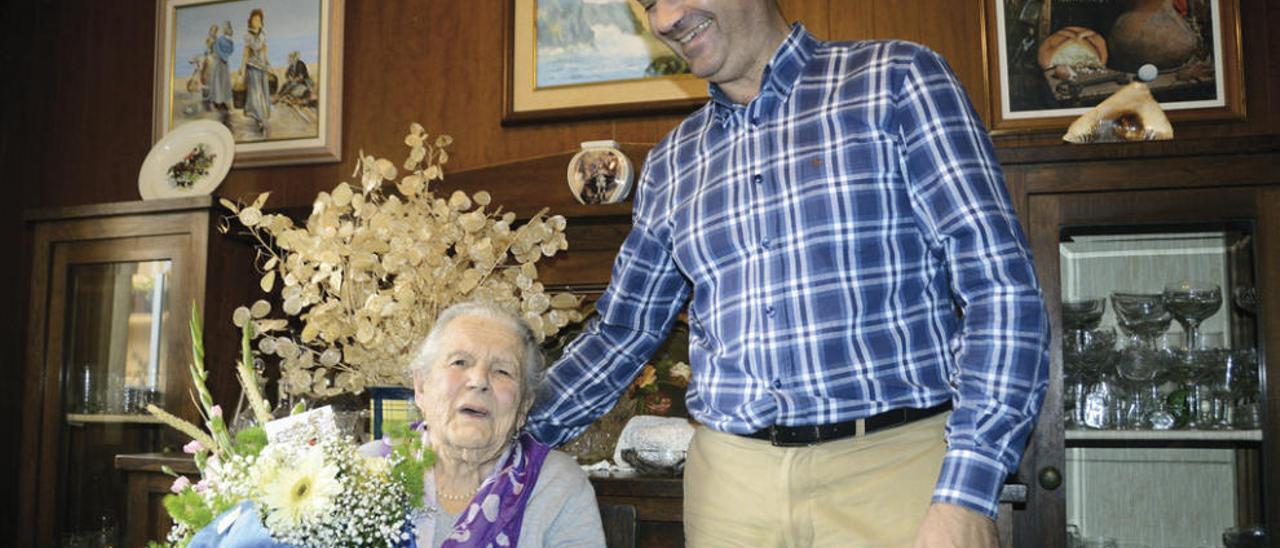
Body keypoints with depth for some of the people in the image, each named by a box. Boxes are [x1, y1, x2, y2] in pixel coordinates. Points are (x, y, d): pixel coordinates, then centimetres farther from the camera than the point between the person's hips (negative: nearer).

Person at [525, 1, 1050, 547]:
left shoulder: (898, 79, -1)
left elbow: (1000, 288, -8)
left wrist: (964, 497, -15)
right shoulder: (669, 164, 12)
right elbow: (621, 332, 19)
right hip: (730, 481, 4)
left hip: (898, 468, -3)